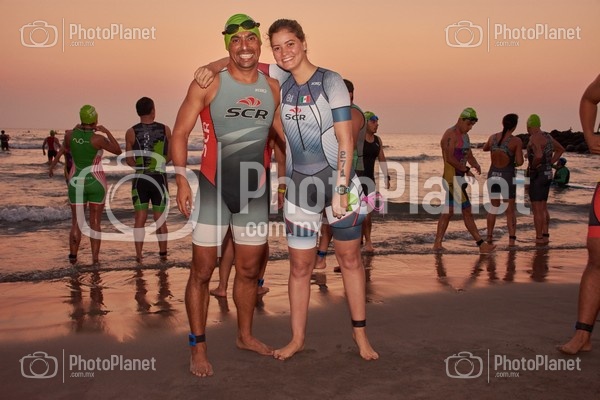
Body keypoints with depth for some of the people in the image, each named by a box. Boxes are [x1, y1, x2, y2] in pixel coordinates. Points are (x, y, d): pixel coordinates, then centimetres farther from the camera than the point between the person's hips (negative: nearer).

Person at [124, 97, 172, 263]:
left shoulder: (131, 132, -5)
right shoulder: (165, 130, -3)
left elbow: (129, 160, 1)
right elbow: (170, 156, 7)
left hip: (140, 179, 0)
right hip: (159, 178, 0)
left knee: (140, 218, 6)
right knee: (160, 218, 9)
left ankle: (139, 254, 5)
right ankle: (163, 254, 15)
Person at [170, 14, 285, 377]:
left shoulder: (274, 88, 4)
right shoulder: (208, 83, -7)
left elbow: (287, 135, 16)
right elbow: (180, 133, -6)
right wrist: (182, 181, -15)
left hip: (254, 191, 4)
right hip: (212, 189, -4)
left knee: (250, 269, 15)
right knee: (202, 271, 1)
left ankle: (245, 335, 34)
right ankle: (198, 348, 16)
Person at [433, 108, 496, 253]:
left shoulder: (465, 136, 16)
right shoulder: (451, 134, -13)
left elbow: (469, 155, 16)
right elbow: (450, 158, -21)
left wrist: (476, 165, -5)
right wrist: (466, 169, -18)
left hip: (459, 177, 10)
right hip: (451, 177, -10)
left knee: (448, 211, 10)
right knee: (467, 211, -6)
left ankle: (437, 244, 13)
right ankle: (481, 244, -2)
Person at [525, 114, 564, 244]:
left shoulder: (534, 138, -18)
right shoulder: (546, 136, 10)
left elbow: (538, 156, -34)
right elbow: (560, 149, 25)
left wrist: (532, 166, -15)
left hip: (537, 175, -9)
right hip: (547, 174, 9)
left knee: (537, 209, -3)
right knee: (543, 207, 16)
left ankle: (539, 238, 0)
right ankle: (545, 235, 22)